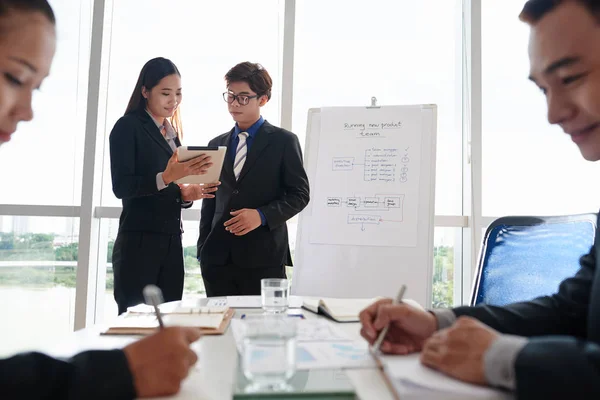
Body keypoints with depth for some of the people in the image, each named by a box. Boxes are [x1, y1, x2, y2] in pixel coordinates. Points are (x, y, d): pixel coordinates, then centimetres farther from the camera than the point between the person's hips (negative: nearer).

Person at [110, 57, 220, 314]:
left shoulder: (172, 133, 17)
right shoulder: (128, 127, -3)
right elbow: (121, 186, -13)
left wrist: (187, 194, 0)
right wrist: (166, 177, -25)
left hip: (172, 243, 6)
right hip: (138, 243, -6)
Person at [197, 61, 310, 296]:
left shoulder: (283, 141, 2)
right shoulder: (216, 145, 15)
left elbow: (299, 194, -1)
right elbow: (209, 201, 16)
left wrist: (262, 215, -16)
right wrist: (203, 250, 11)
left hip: (264, 257, -4)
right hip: (217, 257, 4)